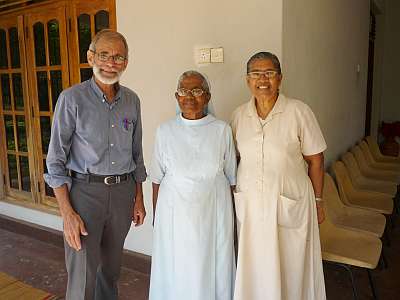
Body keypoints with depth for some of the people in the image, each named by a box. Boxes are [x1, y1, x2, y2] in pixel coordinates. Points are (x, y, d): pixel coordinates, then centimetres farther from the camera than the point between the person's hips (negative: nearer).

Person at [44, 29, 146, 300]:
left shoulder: (132, 100, 5)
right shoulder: (72, 99, -8)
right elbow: (56, 159, -9)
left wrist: (139, 198, 12)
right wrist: (67, 212, -14)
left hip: (123, 191, 4)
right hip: (85, 190, -4)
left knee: (111, 266, 19)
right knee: (83, 275, 0)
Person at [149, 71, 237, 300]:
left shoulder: (222, 130, -2)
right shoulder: (165, 131, -1)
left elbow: (231, 178, 3)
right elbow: (157, 179, 4)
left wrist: (231, 215, 4)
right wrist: (156, 216, 4)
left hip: (213, 210, 0)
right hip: (175, 211, 0)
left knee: (213, 266, 11)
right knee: (176, 270, 11)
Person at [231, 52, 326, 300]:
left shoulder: (299, 112, -9)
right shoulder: (239, 115, 2)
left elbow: (315, 160, -3)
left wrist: (317, 201, 0)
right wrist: (234, 196, 9)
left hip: (290, 204, -2)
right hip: (249, 205, 3)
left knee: (290, 267, 12)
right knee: (254, 268, 15)